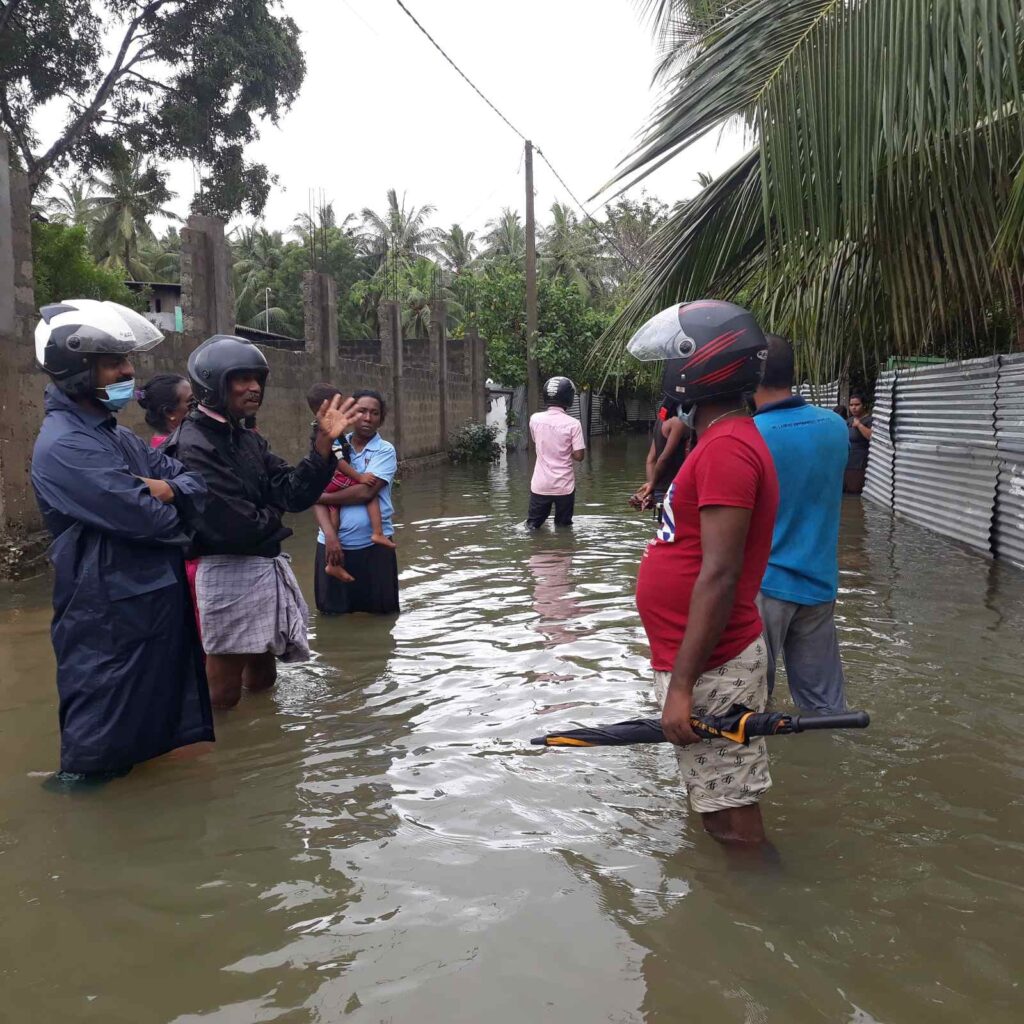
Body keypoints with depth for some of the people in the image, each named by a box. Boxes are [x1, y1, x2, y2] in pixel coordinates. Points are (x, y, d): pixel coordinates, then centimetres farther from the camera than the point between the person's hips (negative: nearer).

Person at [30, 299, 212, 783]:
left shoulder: (118, 436, 13)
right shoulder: (62, 446, -19)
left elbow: (194, 479, 12)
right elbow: (144, 518, -26)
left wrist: (170, 489, -12)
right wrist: (173, 512, -2)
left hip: (157, 598, 10)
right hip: (108, 614, -10)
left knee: (155, 720, 22)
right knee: (98, 743, 3)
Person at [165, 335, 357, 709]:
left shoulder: (248, 439, 9)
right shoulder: (193, 446, -18)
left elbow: (294, 494, 0)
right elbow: (237, 527, -23)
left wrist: (324, 442, -10)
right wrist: (272, 515, -2)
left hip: (268, 569, 9)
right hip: (230, 575, -9)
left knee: (262, 681, 23)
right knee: (222, 695, 4)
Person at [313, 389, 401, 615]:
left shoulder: (385, 450, -2)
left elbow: (366, 492, -16)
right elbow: (319, 495, -2)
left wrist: (324, 497, -7)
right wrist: (330, 535, -15)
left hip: (373, 544, -2)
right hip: (332, 542, 2)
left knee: (381, 612, 8)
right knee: (332, 612, 11)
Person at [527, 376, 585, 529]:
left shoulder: (535, 419, -3)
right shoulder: (573, 423, -13)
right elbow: (578, 456, -11)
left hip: (540, 485, 2)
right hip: (564, 485, -2)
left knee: (533, 526, 13)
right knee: (563, 527, 12)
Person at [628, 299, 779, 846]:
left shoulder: (726, 449, -20)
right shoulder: (722, 440, 12)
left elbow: (718, 576, -25)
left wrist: (681, 686, -24)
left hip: (710, 668, -10)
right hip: (701, 658, 10)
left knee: (732, 819, 2)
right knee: (718, 805, 23)